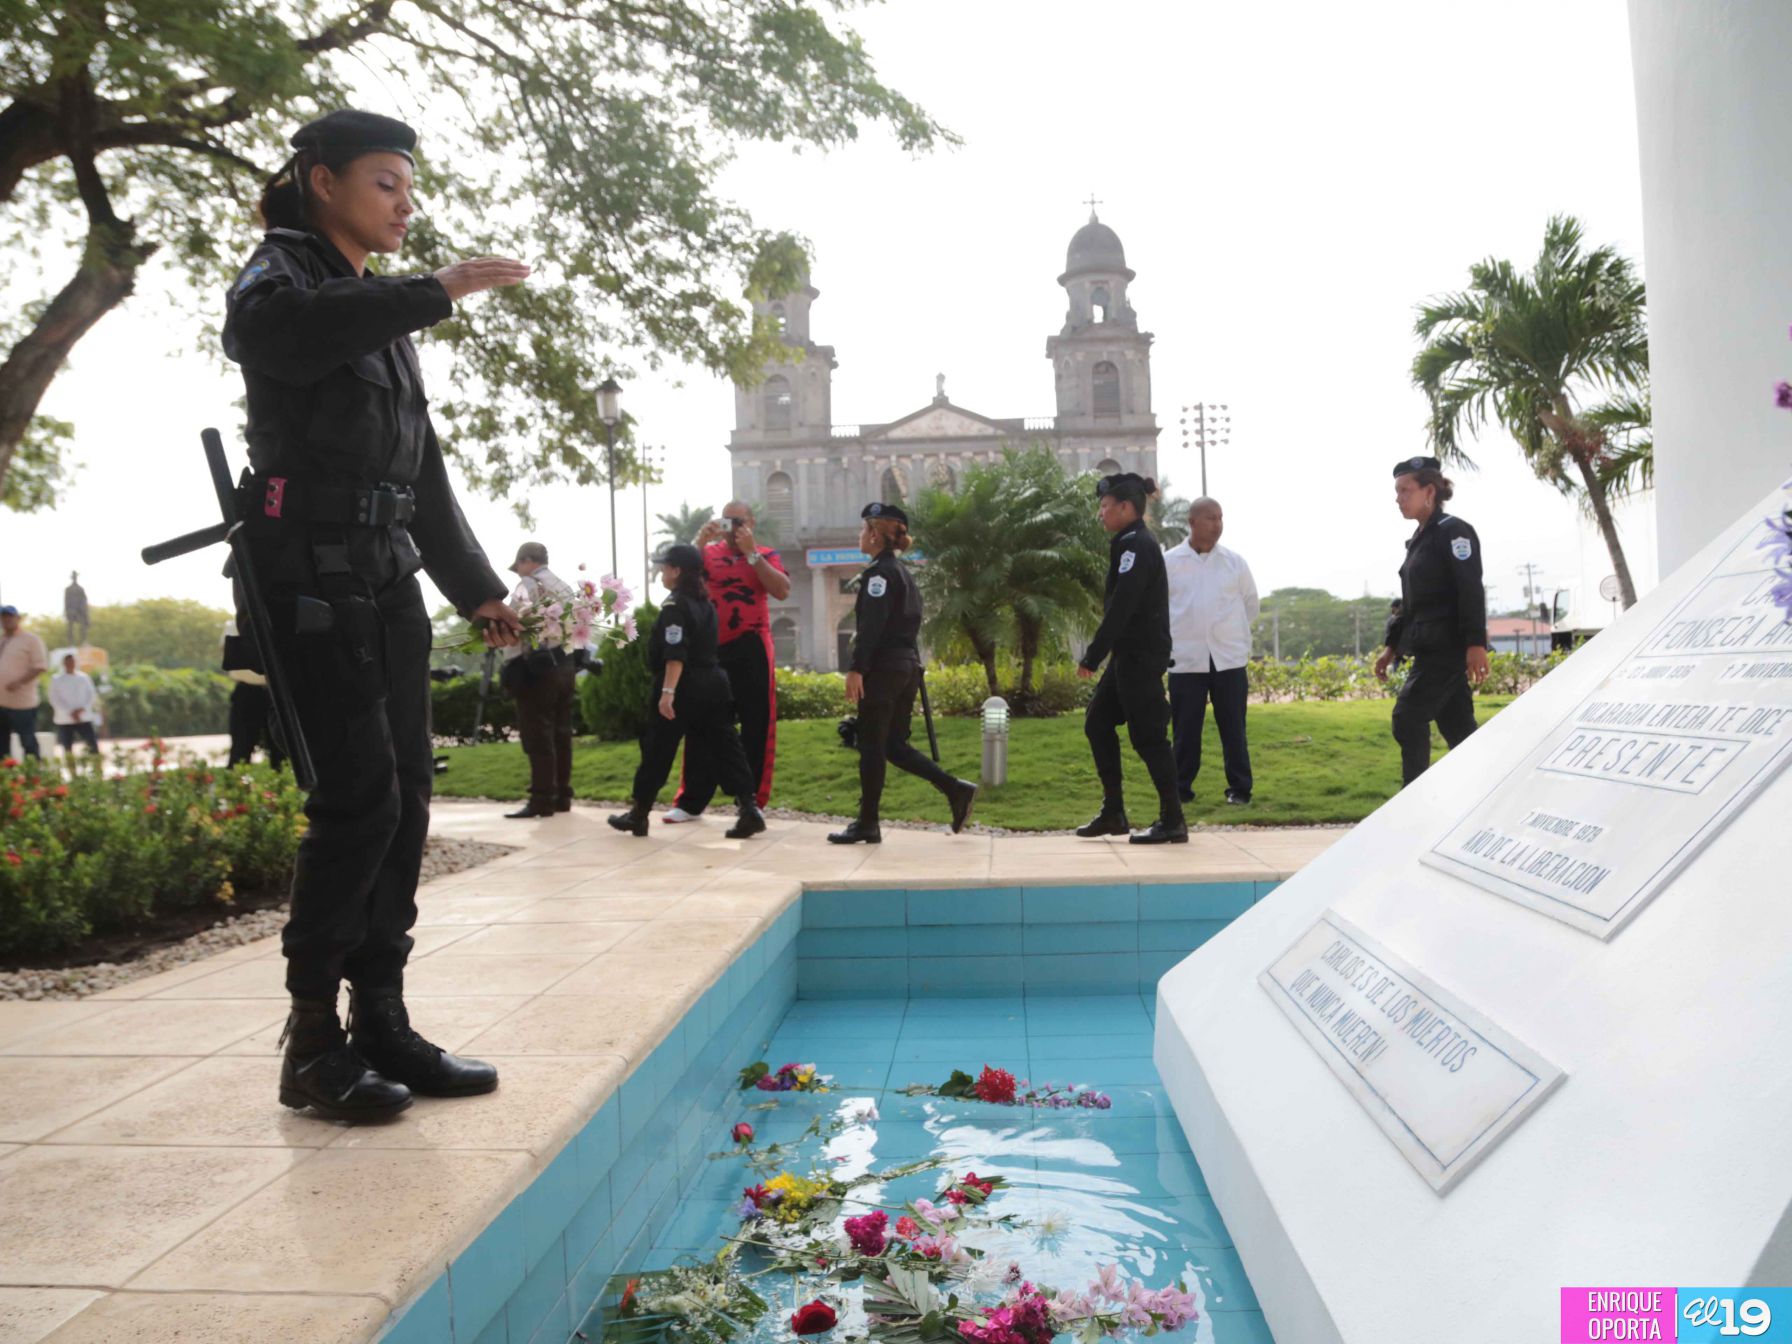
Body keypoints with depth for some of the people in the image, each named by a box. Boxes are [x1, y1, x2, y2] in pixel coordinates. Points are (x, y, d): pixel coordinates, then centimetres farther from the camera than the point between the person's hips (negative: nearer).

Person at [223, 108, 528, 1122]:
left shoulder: (386, 318, 24)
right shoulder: (280, 276, 1)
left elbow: (424, 473, 24)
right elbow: (280, 332, -27)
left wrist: (477, 586, 21)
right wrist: (439, 292, -24)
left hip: (388, 584, 8)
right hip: (312, 580, -8)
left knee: (407, 799, 3)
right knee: (361, 798, -14)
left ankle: (382, 1022, 10)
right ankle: (313, 1041, -4)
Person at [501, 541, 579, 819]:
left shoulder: (528, 585, -5)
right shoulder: (566, 587, 19)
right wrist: (573, 667, 17)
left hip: (536, 667, -8)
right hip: (565, 664, 8)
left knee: (538, 736, -6)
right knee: (561, 733, 10)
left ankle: (542, 800, -6)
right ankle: (562, 797, 14)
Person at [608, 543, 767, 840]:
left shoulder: (674, 605, -11)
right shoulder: (704, 602, 13)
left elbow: (675, 654, -21)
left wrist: (667, 691, -25)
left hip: (684, 687, -8)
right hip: (711, 683, 8)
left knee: (657, 749, 4)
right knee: (723, 747, 4)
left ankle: (638, 814, 15)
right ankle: (749, 810, -6)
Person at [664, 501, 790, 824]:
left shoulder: (766, 555, 7)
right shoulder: (708, 552, 10)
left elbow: (782, 591, -10)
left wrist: (751, 553, -11)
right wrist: (700, 542, -14)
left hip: (752, 650, -1)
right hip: (711, 650, 1)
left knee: (756, 727, 3)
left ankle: (751, 802, 11)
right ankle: (691, 801, 12)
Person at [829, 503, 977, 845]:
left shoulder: (879, 572, -10)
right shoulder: (903, 573, 18)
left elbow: (872, 626, -19)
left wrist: (856, 669, -21)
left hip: (883, 668, -9)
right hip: (907, 666, 9)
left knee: (871, 746, -2)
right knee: (893, 745, 12)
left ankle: (867, 824, 3)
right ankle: (956, 789, 4)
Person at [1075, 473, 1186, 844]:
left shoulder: (1137, 546, -14)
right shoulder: (1134, 543, 16)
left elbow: (1120, 607, -21)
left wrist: (1092, 657, -19)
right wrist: (1098, 655, 14)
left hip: (1141, 656, -10)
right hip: (1130, 654, 10)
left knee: (1147, 734, -5)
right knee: (1098, 721, 12)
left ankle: (1173, 821, 4)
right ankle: (1113, 812, 18)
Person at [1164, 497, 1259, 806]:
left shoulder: (1234, 561, 4)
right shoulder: (1168, 562, -1)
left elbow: (1251, 605, 16)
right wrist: (1178, 634, 9)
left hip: (1229, 658, 1)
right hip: (1185, 659, -1)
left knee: (1233, 728, 6)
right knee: (1185, 729, 4)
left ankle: (1239, 789, 14)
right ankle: (1180, 789, 14)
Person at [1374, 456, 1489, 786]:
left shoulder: (1453, 531, -8)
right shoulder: (1418, 539, 18)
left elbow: (1471, 592, -17)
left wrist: (1476, 644, -25)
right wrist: (1393, 645, 19)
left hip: (1448, 647, -9)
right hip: (1430, 648, 9)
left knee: (1408, 718, -12)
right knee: (1457, 726, 9)